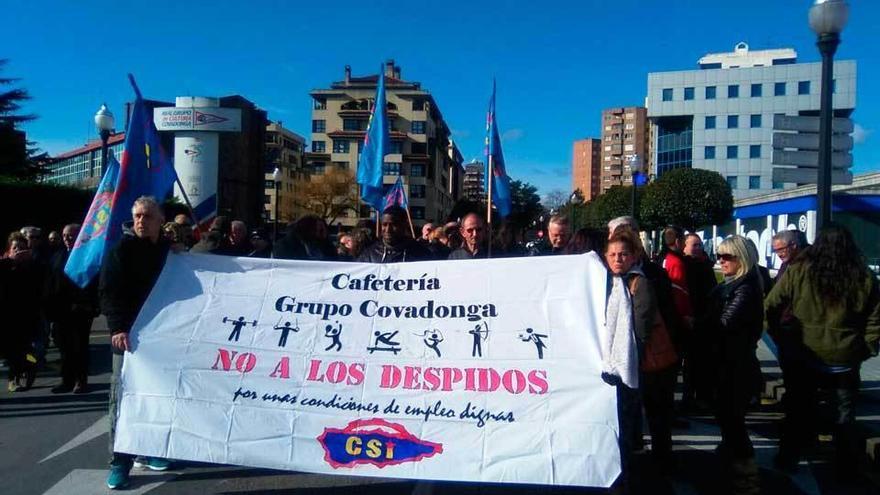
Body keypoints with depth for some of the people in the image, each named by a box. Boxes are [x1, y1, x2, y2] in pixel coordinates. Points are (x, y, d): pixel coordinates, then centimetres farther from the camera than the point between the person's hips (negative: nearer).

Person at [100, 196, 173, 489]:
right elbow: (109, 293, -8)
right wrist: (118, 328, -20)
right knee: (123, 396, -1)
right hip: (129, 334, -3)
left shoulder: (171, 251, 9)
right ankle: (120, 461, 5)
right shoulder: (122, 250, 0)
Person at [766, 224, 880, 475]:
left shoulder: (798, 271, -11)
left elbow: (770, 307, -8)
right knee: (844, 415, 18)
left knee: (798, 411, 15)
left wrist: (780, 334, 6)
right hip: (845, 360, 1)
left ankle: (787, 459, 27)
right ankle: (846, 467, 31)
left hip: (803, 356, -1)